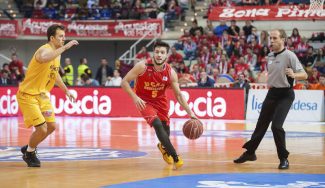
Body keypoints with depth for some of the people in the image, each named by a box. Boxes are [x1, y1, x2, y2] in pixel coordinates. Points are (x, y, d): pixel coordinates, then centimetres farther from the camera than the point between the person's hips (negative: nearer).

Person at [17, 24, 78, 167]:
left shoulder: (57, 53, 7)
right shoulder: (45, 50, -22)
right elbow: (44, 58, -50)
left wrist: (66, 90, 26)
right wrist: (65, 48, -48)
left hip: (42, 94, 9)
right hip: (28, 95, -9)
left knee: (51, 126, 8)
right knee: (42, 129, -13)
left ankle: (29, 149, 29)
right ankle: (29, 153, 14)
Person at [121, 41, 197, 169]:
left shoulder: (171, 73, -18)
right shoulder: (143, 66, -26)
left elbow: (178, 95, -8)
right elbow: (124, 82, -20)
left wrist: (190, 113, -15)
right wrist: (135, 97, -32)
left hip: (160, 100, 4)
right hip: (144, 101, -4)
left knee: (165, 128, 14)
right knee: (157, 124, -25)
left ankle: (163, 146, 52)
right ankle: (175, 157, -25)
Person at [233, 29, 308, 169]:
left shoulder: (289, 55, -14)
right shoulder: (270, 55, 7)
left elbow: (304, 75, -19)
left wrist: (294, 75, -37)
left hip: (285, 94, -7)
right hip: (272, 93, 7)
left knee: (276, 125, -17)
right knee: (261, 124, 12)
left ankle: (284, 159, -3)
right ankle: (250, 152, 26)